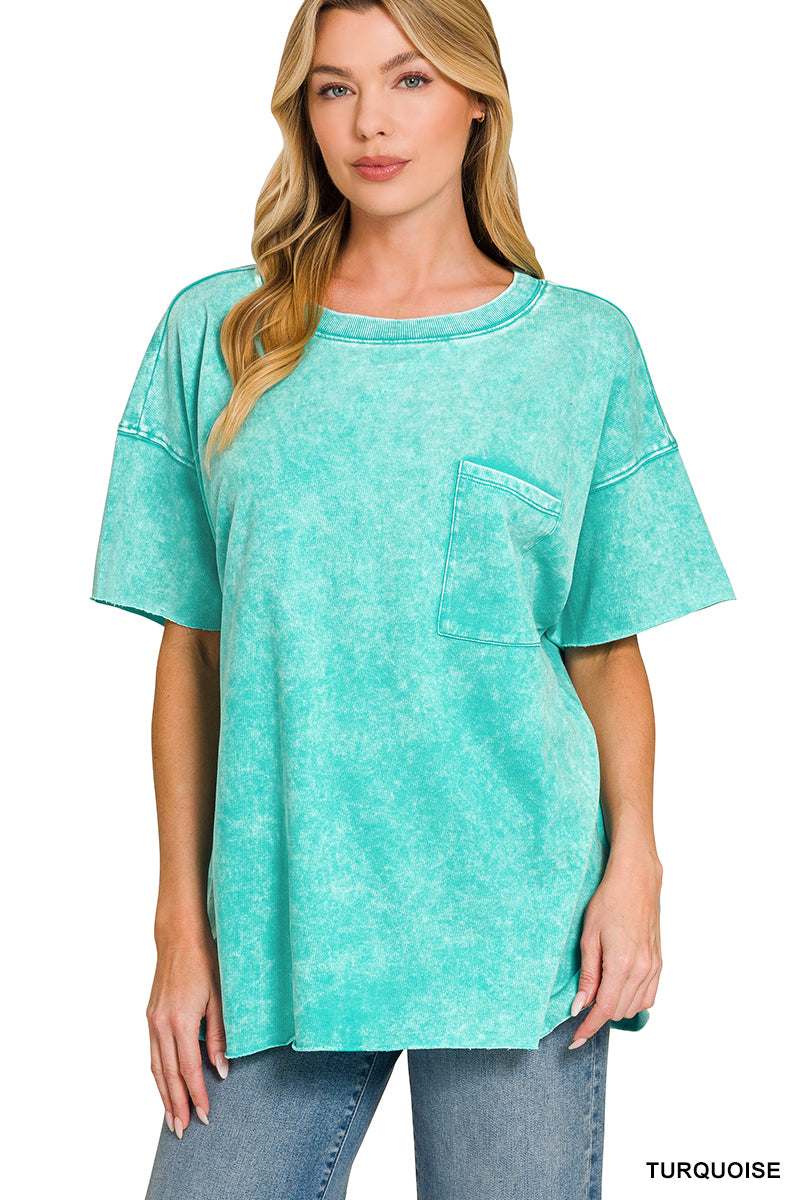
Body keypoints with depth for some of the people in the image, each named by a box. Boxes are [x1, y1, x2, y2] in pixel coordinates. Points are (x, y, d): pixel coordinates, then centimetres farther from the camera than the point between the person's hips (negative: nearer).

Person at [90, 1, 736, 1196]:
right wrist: (183, 922, 3)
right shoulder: (215, 334, 6)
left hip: (517, 919, 0)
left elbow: (608, 649, 5)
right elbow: (189, 648, 6)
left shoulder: (582, 346, 4)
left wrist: (634, 868, -7)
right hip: (278, 916, 1)